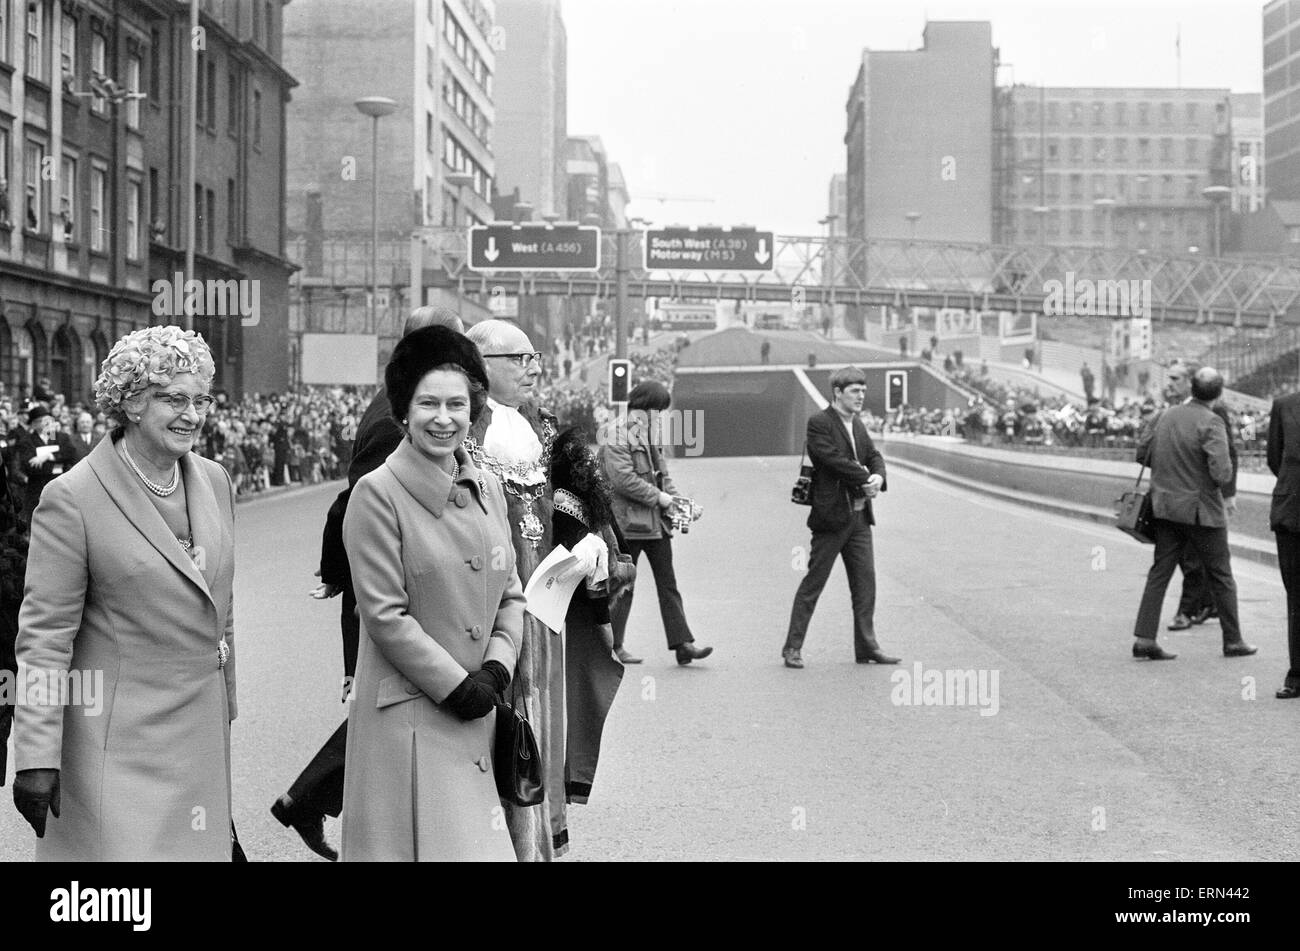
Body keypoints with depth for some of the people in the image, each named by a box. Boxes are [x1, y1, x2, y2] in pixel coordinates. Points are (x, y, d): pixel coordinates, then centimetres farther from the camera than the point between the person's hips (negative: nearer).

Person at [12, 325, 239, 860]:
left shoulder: (216, 482, 8)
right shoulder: (72, 499, -12)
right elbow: (44, 636, -11)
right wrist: (37, 757, -14)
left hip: (201, 732, 6)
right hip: (116, 739, -6)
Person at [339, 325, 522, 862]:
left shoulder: (487, 489, 10)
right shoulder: (377, 494, -10)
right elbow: (384, 615, -13)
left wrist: (497, 668, -3)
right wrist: (456, 685, -12)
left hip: (478, 716, 6)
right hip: (408, 714, -6)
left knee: (482, 845, 8)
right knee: (425, 842, -4)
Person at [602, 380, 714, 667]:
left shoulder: (649, 434, 16)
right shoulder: (617, 436, -13)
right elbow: (622, 478, -22)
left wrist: (673, 496, 3)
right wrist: (658, 496, -17)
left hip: (656, 521, 8)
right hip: (628, 522, -8)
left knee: (668, 583, 3)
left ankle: (682, 644, 1)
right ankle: (613, 646, 12)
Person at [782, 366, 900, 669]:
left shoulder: (857, 424, 14)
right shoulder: (819, 423, -11)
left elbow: (874, 456, 12)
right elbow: (834, 459, -21)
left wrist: (878, 477, -10)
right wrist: (865, 479, -15)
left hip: (859, 517, 8)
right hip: (832, 516, -8)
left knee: (865, 581, 8)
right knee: (813, 582, -2)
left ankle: (867, 646, 14)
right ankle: (793, 647, 5)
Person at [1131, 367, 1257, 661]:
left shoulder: (1168, 415, 3)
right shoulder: (1211, 423, -17)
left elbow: (1142, 452, 12)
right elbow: (1222, 474, -24)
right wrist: (1224, 475, -2)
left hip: (1166, 507, 5)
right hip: (1201, 510, -5)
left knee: (1160, 572, 6)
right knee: (1220, 575, 9)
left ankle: (1144, 638, -4)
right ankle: (1233, 641, 17)